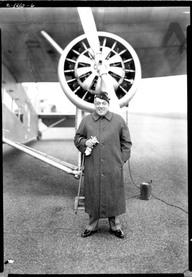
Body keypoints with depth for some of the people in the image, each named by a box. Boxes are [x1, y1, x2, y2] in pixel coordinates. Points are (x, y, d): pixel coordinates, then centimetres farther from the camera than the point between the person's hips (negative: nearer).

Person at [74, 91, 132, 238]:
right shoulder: (86, 120, 4)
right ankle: (92, 225, 28)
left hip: (113, 168, -1)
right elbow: (77, 138, 12)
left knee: (113, 196, 9)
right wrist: (85, 142, -9)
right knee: (93, 196, 10)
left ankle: (115, 225, 27)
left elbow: (126, 142, 6)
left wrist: (121, 159, -1)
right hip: (92, 167, 1)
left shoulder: (119, 120, 2)